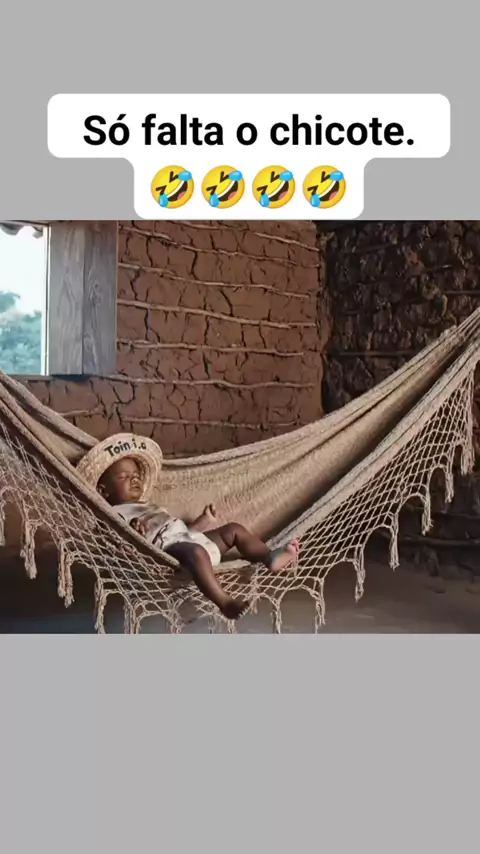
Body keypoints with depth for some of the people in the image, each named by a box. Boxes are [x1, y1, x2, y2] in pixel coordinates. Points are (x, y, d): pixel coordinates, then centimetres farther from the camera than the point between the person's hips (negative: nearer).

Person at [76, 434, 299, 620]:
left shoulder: (149, 507, 34)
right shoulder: (115, 514, 6)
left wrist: (203, 521, 26)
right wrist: (134, 534, -31)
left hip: (190, 538, 10)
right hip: (169, 548, -10)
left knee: (234, 529, 9)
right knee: (195, 552, -40)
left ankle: (271, 558, -9)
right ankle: (224, 602, -50)